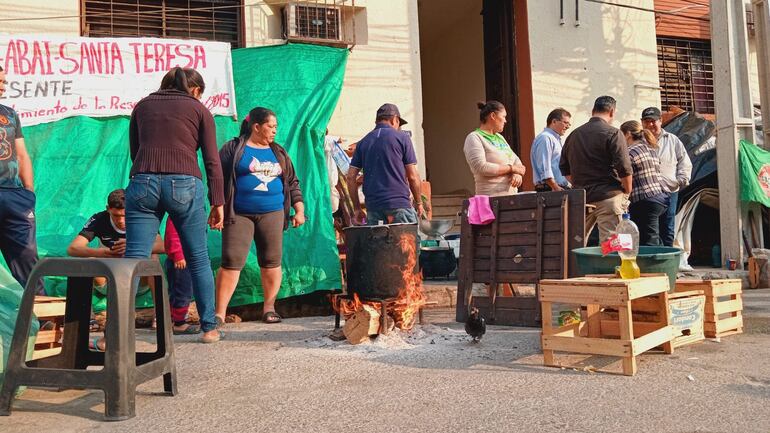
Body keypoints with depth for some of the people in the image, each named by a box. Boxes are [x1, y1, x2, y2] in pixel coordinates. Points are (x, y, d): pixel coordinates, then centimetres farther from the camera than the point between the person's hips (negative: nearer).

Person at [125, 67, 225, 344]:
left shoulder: (142, 106, 21)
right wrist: (218, 202, 8)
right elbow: (212, 161, 7)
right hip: (184, 185, -2)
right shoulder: (199, 109, 13)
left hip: (143, 183, 2)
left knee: (133, 259, -2)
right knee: (199, 260, 11)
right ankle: (209, 328, 18)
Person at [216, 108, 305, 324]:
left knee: (271, 261, 4)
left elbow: (292, 183, 19)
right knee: (231, 261, -9)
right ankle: (220, 313, -5)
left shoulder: (279, 153, 17)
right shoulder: (233, 149, 3)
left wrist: (299, 210, 10)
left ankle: (269, 308, 17)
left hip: (272, 214, 4)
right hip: (239, 215, -4)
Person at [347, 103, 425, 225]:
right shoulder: (402, 137, 2)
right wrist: (419, 203, 12)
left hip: (373, 206, 4)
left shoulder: (363, 143, 12)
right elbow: (412, 176, 0)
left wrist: (357, 208, 13)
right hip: (400, 204, -4)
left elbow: (351, 177, 8)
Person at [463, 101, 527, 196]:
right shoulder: (474, 138, -4)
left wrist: (518, 173, -5)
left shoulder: (500, 137, 21)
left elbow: (516, 160, 19)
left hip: (512, 195, 7)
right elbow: (481, 167, -17)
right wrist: (511, 168, -11)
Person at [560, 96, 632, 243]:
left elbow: (564, 168, 16)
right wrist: (627, 193, 2)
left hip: (580, 198, 6)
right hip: (607, 196, -6)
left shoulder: (574, 134, 11)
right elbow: (624, 169, -12)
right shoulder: (613, 134, -7)